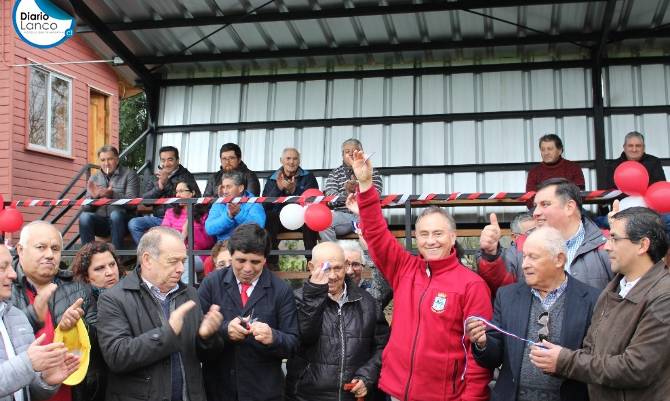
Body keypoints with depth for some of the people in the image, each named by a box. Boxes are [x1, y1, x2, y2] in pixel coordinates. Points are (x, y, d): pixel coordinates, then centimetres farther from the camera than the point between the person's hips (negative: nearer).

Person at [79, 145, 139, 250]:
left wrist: (112, 194, -24)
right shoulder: (94, 178, 17)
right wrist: (93, 197, -12)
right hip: (100, 221, 3)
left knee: (115, 214, -35)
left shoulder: (129, 175, 5)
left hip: (121, 220, -3)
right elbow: (85, 208, 10)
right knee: (84, 216, -26)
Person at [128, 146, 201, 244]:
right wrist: (159, 187, -8)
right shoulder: (156, 176, 16)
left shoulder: (185, 176, 2)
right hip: (156, 218, 6)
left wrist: (167, 183, -13)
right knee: (133, 223, -17)